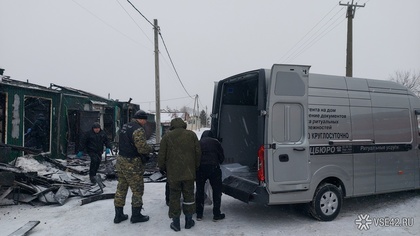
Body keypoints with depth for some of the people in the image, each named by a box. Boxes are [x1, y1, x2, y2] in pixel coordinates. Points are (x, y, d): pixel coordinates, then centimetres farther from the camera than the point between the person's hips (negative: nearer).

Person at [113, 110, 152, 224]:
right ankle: (136, 215, 15)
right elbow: (142, 148, -25)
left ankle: (118, 215, 23)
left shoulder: (125, 126, 9)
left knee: (121, 188, 15)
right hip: (132, 164, -9)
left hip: (120, 160, 9)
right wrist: (151, 149, -6)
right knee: (138, 190, 6)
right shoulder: (139, 130, -19)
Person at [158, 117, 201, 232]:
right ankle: (189, 221, 21)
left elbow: (161, 156, -1)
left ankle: (176, 223, 15)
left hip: (173, 173, -1)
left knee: (174, 197, 8)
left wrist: (162, 168, 15)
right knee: (189, 196, 13)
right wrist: (195, 167, 15)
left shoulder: (167, 137, -1)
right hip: (189, 172, 2)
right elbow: (198, 153, 3)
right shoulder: (192, 135, 3)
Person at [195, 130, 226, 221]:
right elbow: (222, 157, 15)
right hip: (213, 168, -2)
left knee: (199, 191, 13)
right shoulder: (215, 142, 13)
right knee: (217, 191, 9)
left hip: (200, 168, 2)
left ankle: (199, 214, 18)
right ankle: (216, 214, 12)